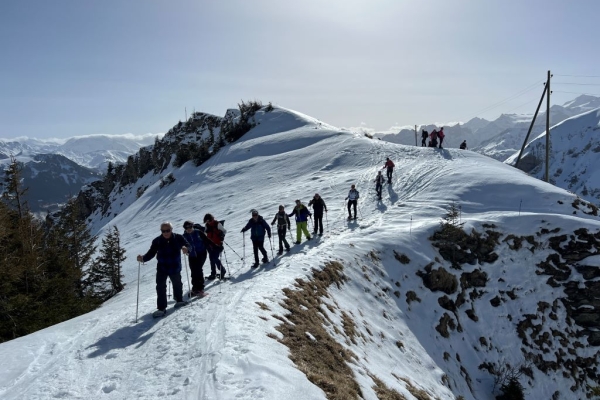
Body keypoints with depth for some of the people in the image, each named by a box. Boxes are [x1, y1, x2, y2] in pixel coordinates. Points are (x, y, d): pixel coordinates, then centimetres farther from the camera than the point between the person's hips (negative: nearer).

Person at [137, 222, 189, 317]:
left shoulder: (178, 238, -11)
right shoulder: (157, 241, -9)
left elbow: (187, 245, -12)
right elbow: (151, 253, -9)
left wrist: (185, 248, -37)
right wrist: (143, 258, -27)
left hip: (175, 267, 1)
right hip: (162, 268, 0)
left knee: (177, 284, 20)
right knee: (160, 287, -11)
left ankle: (179, 300, 45)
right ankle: (161, 308, -5)